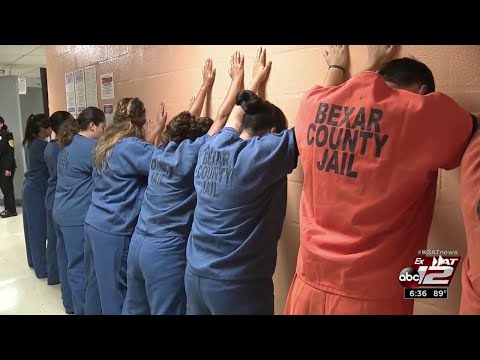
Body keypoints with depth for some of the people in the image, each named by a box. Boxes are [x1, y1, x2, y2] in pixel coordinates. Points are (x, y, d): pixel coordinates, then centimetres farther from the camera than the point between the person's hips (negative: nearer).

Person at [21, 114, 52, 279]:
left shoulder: (31, 143, 9)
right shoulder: (41, 146, -19)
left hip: (29, 187, 9)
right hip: (37, 190, -9)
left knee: (32, 227, 18)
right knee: (39, 229, -3)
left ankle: (34, 260, 32)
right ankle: (42, 268, 5)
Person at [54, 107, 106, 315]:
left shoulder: (69, 144, 12)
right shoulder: (90, 147, -17)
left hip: (64, 212, 9)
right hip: (78, 216, -9)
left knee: (74, 263, 19)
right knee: (81, 267, 1)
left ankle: (77, 303, 32)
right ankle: (83, 310, 13)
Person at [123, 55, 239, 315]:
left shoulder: (162, 152, 4)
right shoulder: (190, 156, -15)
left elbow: (188, 120, 16)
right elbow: (222, 117, -10)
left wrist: (205, 85, 27)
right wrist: (237, 80, 2)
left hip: (139, 243, 8)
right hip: (166, 250, -8)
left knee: (134, 307, 21)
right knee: (166, 311, 4)